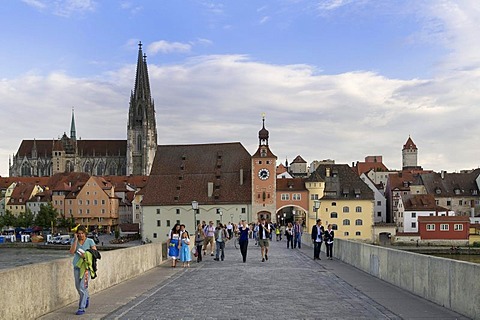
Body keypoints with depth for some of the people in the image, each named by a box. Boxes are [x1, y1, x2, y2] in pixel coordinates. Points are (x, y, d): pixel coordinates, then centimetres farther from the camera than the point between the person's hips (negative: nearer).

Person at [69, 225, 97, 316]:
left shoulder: (90, 241, -4)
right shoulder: (74, 241, 3)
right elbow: (71, 252, -12)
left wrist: (86, 255, -18)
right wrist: (76, 240, -15)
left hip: (86, 266, -4)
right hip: (76, 266, 4)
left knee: (83, 287, -10)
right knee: (78, 286, 15)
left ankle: (82, 308, -5)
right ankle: (86, 298, 44)